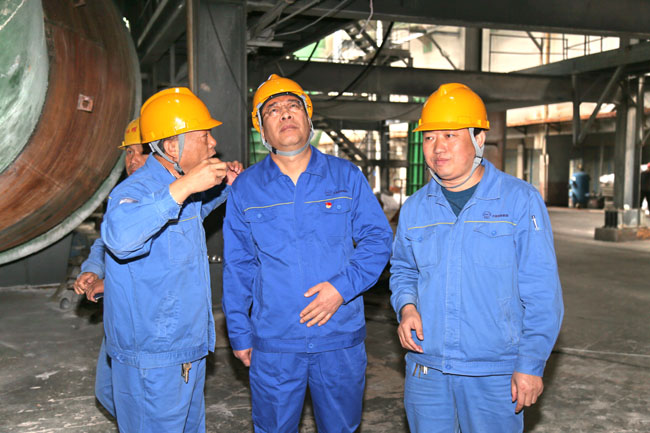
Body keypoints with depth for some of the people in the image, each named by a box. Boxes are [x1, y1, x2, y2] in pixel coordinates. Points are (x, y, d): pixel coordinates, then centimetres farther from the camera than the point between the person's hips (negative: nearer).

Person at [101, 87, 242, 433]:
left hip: (190, 351, 9)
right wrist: (182, 187, -46)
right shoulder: (137, 189, -21)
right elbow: (119, 236, -43)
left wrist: (224, 186, 13)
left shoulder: (177, 187, 8)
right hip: (152, 361, -9)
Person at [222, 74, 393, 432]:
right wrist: (239, 333, 7)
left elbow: (378, 239, 1)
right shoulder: (245, 188, 2)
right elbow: (237, 268, 6)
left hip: (340, 339, 0)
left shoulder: (346, 177, 0)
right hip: (272, 344, 0)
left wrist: (343, 286, -14)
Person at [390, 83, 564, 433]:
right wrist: (406, 306, -1)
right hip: (425, 369, 4)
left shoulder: (520, 200, -7)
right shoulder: (415, 208, 5)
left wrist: (531, 363, -10)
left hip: (495, 376, -3)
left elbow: (541, 292, -7)